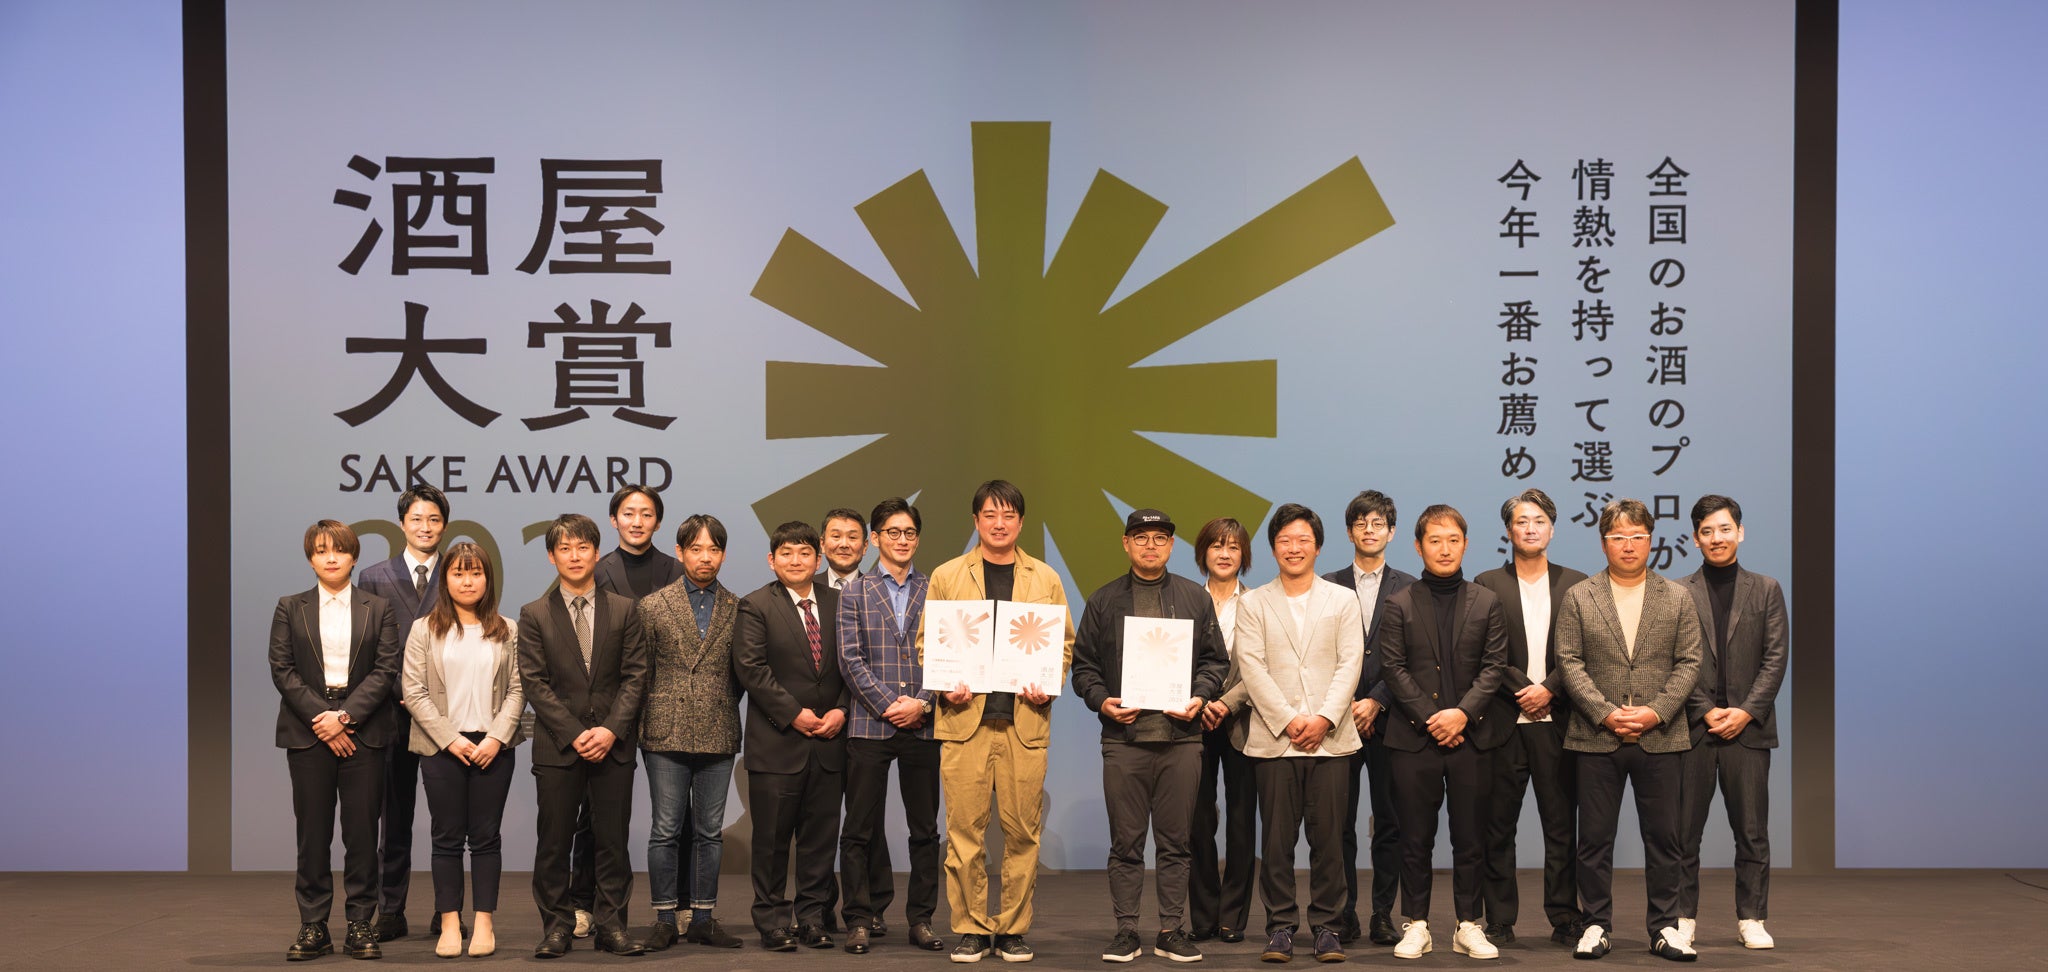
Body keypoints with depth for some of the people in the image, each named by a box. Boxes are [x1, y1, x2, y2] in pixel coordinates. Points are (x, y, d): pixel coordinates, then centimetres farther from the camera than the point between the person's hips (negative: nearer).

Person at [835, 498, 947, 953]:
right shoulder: (855, 593, 7)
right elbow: (851, 658, -1)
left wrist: (922, 703, -9)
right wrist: (889, 704, -10)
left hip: (923, 725, 1)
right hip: (870, 724, -1)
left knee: (925, 829, 5)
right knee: (860, 829, 0)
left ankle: (921, 919, 14)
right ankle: (862, 919, 9)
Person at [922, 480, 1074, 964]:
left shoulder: (1046, 579, 11)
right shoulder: (946, 576, 9)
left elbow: (1065, 643, 12)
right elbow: (927, 642, 9)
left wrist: (1049, 686, -5)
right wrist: (945, 686, -7)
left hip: (1025, 720, 1)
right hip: (964, 717, -1)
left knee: (1023, 830, 1)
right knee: (964, 828, -1)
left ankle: (1014, 928, 11)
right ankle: (970, 928, 9)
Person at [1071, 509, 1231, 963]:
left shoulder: (1195, 598, 10)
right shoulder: (1103, 600, 9)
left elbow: (1215, 660, 11)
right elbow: (1083, 663, 9)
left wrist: (1200, 697, -6)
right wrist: (1101, 700, -8)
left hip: (1181, 737, 1)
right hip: (1123, 738, 0)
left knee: (1175, 842, 5)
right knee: (1126, 842, 3)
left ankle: (1171, 932, 12)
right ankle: (1126, 931, 10)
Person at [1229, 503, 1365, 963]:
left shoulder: (1342, 600, 11)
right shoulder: (1253, 604, 9)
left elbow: (1350, 664, 2)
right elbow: (1252, 668, 0)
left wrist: (1324, 718, -10)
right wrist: (1288, 721, -10)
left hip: (1330, 738, 0)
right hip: (1274, 738, 0)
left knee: (1328, 837, 0)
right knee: (1277, 838, 0)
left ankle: (1325, 925, 9)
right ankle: (1280, 925, 8)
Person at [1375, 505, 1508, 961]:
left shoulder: (1487, 603, 10)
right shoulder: (1400, 605, 6)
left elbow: (1494, 666, 3)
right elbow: (1394, 668, -1)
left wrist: (1462, 712, -11)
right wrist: (1430, 718, -10)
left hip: (1471, 734, 1)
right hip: (1414, 737, -1)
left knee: (1470, 837, 4)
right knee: (1416, 838, 3)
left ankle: (1468, 925, 12)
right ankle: (1416, 925, 10)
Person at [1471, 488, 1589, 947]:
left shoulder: (1575, 584, 10)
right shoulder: (1487, 584, 7)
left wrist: (1548, 689, -9)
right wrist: (1523, 691, -9)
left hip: (1556, 718, 1)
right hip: (1503, 720, 0)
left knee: (1561, 824, 3)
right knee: (1498, 827, 2)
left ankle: (1565, 919, 10)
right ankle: (1499, 921, 8)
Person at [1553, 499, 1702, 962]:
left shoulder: (1678, 598, 8)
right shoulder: (1578, 598, 5)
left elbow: (1688, 663, 3)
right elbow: (1570, 663, -1)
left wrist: (1656, 712, -11)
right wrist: (1606, 714, -12)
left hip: (1660, 737, 1)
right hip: (1597, 738, 0)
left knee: (1663, 837, 4)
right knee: (1595, 838, 4)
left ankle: (1665, 927, 13)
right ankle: (1596, 925, 13)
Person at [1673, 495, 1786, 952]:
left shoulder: (1766, 590, 9)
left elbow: (1775, 658, 3)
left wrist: (1746, 711, -9)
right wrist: (1705, 712, -10)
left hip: (1748, 726, 1)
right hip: (1692, 727, -1)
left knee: (1752, 831, 3)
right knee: (1685, 830, 2)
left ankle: (1751, 919, 10)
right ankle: (1683, 915, 10)